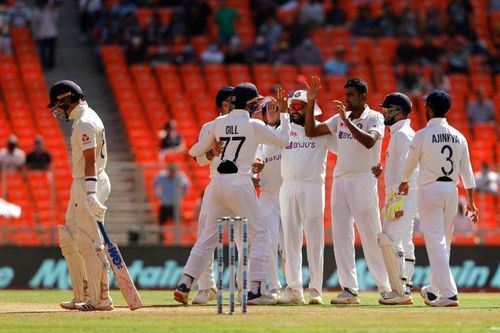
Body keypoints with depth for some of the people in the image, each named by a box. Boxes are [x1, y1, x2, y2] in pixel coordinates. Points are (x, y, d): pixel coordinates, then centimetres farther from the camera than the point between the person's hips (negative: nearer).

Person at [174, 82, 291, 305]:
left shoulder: (219, 123, 8)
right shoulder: (254, 125, -5)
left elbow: (196, 151, 14)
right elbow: (283, 140, 5)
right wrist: (283, 115, 18)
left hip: (216, 183, 5)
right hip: (239, 183, -5)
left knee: (208, 236, 12)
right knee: (259, 234, 4)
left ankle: (184, 284, 4)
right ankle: (254, 291, -6)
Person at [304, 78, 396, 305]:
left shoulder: (374, 118, -5)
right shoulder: (340, 119, 13)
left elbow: (369, 141, -24)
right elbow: (311, 132, 10)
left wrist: (347, 120, -29)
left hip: (363, 181, -6)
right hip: (340, 181, 6)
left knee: (371, 236, -4)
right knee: (341, 236, 1)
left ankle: (385, 288, 3)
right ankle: (349, 290, 2)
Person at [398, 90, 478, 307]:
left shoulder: (423, 135, -7)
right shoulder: (458, 136, 6)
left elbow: (410, 163, 6)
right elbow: (467, 171, 5)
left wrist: (404, 183, 27)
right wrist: (470, 202, 8)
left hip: (429, 190, -5)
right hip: (452, 190, 5)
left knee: (435, 242, -8)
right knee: (443, 243, 16)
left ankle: (449, 293, -18)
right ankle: (434, 290, 28)